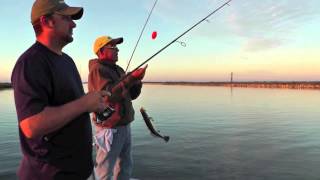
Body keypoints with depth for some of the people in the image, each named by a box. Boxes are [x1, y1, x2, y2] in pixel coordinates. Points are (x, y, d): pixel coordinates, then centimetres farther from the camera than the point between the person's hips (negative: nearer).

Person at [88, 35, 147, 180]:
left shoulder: (118, 69, 12)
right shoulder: (97, 70, -14)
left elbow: (131, 95, 13)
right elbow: (109, 95, -28)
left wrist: (137, 81, -5)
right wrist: (132, 78, -30)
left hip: (124, 126, 9)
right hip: (110, 128, -8)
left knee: (125, 168, 21)